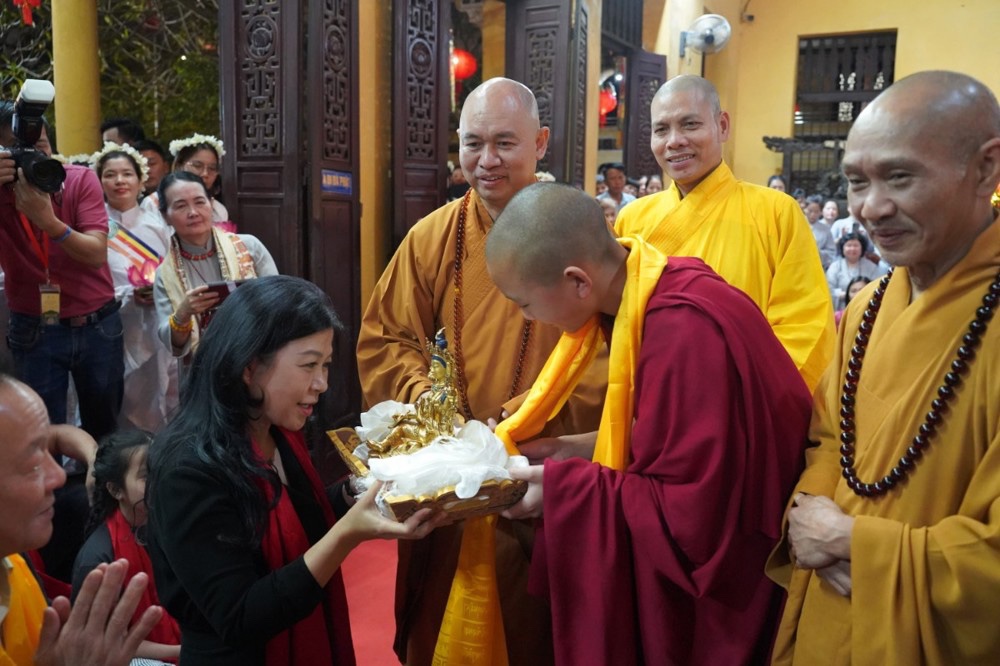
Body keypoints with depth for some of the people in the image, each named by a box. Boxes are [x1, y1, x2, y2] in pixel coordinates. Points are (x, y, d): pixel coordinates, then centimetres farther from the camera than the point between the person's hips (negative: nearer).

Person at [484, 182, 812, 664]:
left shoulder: (685, 331, -32)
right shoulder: (644, 297, -4)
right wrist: (574, 451, -1)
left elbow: (691, 512, -28)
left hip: (722, 588, -8)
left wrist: (561, 489, -22)